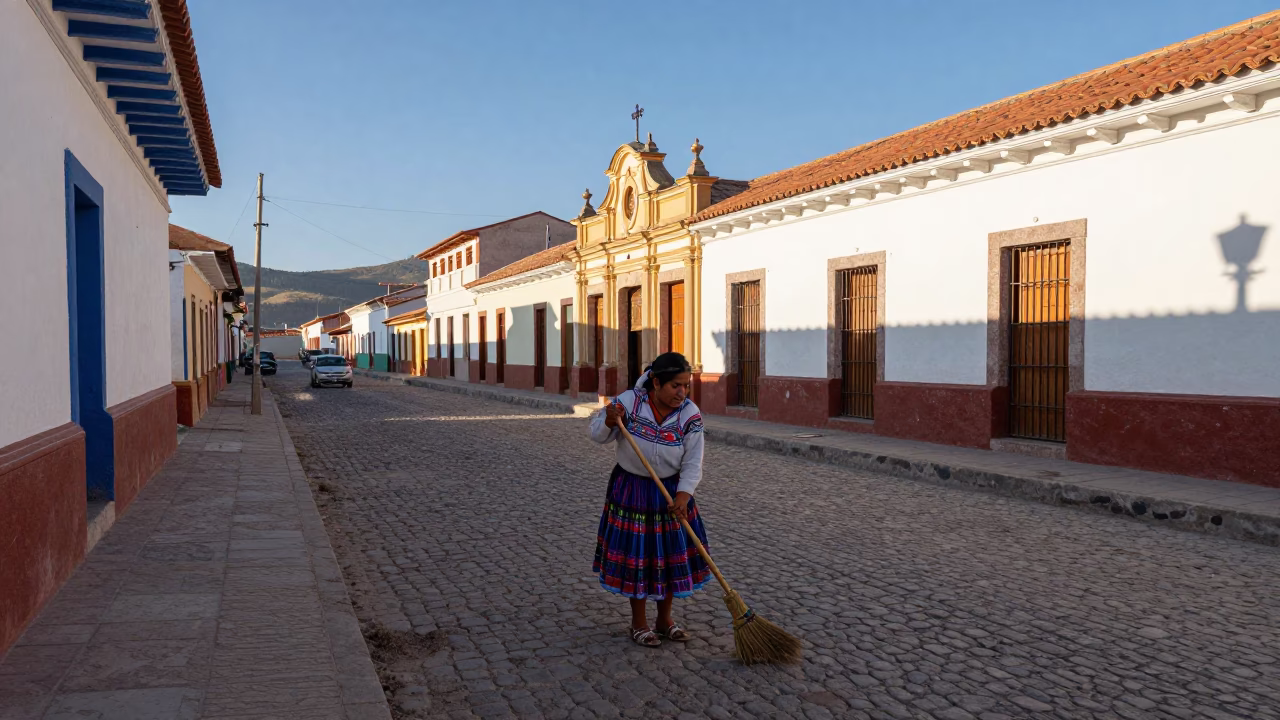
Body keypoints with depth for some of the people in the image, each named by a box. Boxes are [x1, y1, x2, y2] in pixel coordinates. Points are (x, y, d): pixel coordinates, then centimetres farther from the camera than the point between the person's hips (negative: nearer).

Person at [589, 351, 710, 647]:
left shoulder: (691, 415, -13)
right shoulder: (628, 401, -17)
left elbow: (693, 462, -13)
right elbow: (598, 436, -5)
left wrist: (683, 494, -27)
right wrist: (609, 421, -26)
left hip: (672, 491, 2)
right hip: (631, 490, -2)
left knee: (670, 553, 11)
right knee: (636, 554, 5)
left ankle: (665, 619, 30)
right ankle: (639, 623, 23)